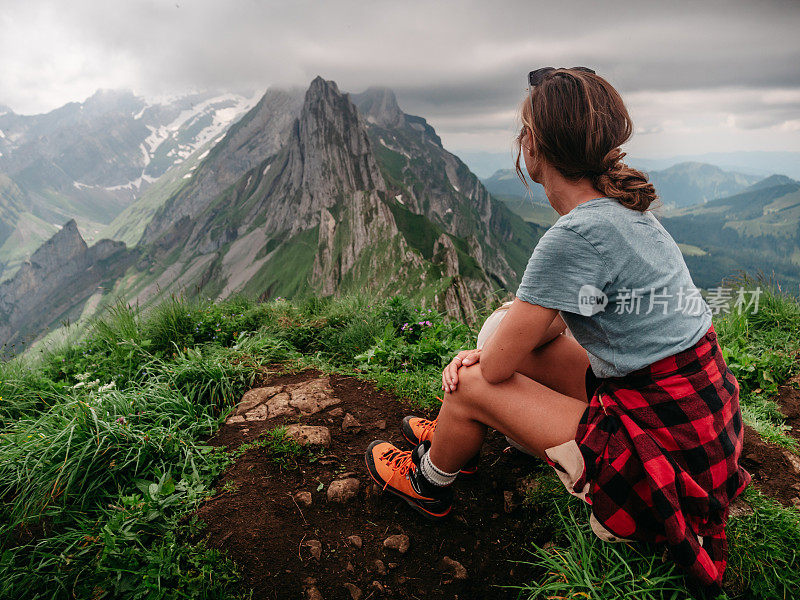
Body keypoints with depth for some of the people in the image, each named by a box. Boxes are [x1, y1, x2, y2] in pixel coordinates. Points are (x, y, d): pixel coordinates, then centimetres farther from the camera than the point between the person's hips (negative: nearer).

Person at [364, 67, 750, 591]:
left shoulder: (577, 237, -26)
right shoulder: (626, 209, 4)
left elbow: (497, 367, -18)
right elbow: (551, 322, 13)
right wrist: (490, 348, 0)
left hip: (666, 452, -9)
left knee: (472, 386, -5)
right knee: (511, 332, 13)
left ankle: (428, 482, 26)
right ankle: (457, 439, 39)